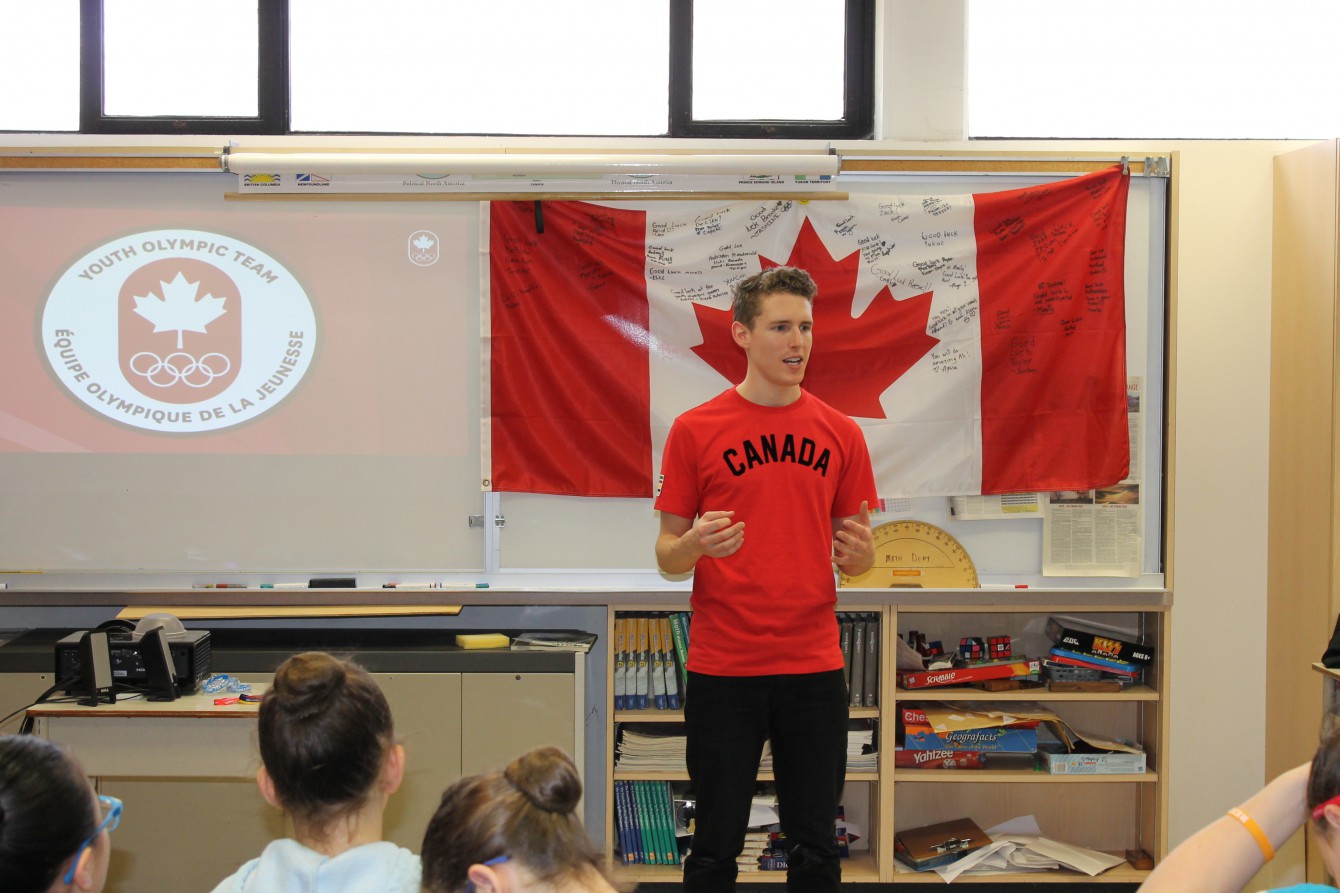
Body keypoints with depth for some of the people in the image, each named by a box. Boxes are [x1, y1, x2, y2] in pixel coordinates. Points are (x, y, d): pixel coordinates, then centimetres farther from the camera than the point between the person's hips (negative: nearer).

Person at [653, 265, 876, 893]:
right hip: (722, 670, -2)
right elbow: (667, 554, 2)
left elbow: (853, 552, 11)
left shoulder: (839, 434, 6)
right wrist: (693, 546, -20)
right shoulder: (695, 430, -2)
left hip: (814, 669, 2)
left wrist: (859, 553, -12)